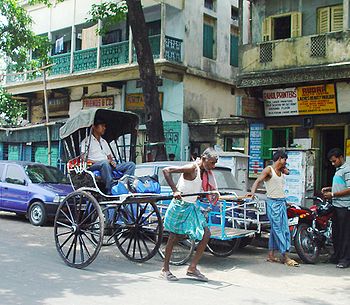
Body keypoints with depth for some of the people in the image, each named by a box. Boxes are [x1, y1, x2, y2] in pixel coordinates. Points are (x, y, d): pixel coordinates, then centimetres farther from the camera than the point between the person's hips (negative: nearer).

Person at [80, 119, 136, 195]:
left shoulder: (104, 142, 29)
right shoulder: (87, 141, 7)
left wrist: (112, 161, 1)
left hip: (108, 165, 7)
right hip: (93, 166, -7)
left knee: (131, 164, -11)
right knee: (104, 163, -42)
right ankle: (110, 191, -41)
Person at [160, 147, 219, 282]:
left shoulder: (205, 172, 7)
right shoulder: (192, 168, -19)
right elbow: (166, 170, -25)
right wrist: (175, 190, -30)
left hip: (192, 207, 9)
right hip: (180, 206, -8)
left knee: (206, 234, 3)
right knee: (174, 237, 2)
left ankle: (192, 268, 9)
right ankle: (165, 269, 18)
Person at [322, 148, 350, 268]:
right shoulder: (339, 169, 18)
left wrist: (333, 194, -16)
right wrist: (329, 188, 14)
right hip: (337, 206, 10)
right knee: (335, 232, 15)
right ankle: (337, 255, 25)